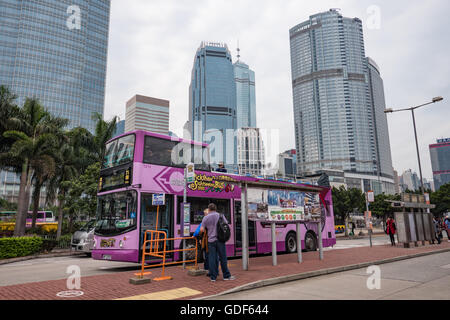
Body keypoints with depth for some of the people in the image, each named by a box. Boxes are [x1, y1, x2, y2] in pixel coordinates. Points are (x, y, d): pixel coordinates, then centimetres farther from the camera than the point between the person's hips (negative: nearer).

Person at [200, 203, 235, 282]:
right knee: (223, 258, 6)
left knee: (212, 259, 4)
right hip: (220, 239, 0)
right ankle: (226, 275, 14)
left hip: (211, 240, 0)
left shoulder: (206, 218, 1)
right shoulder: (220, 215, 2)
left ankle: (213, 277, 8)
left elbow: (201, 230, 0)